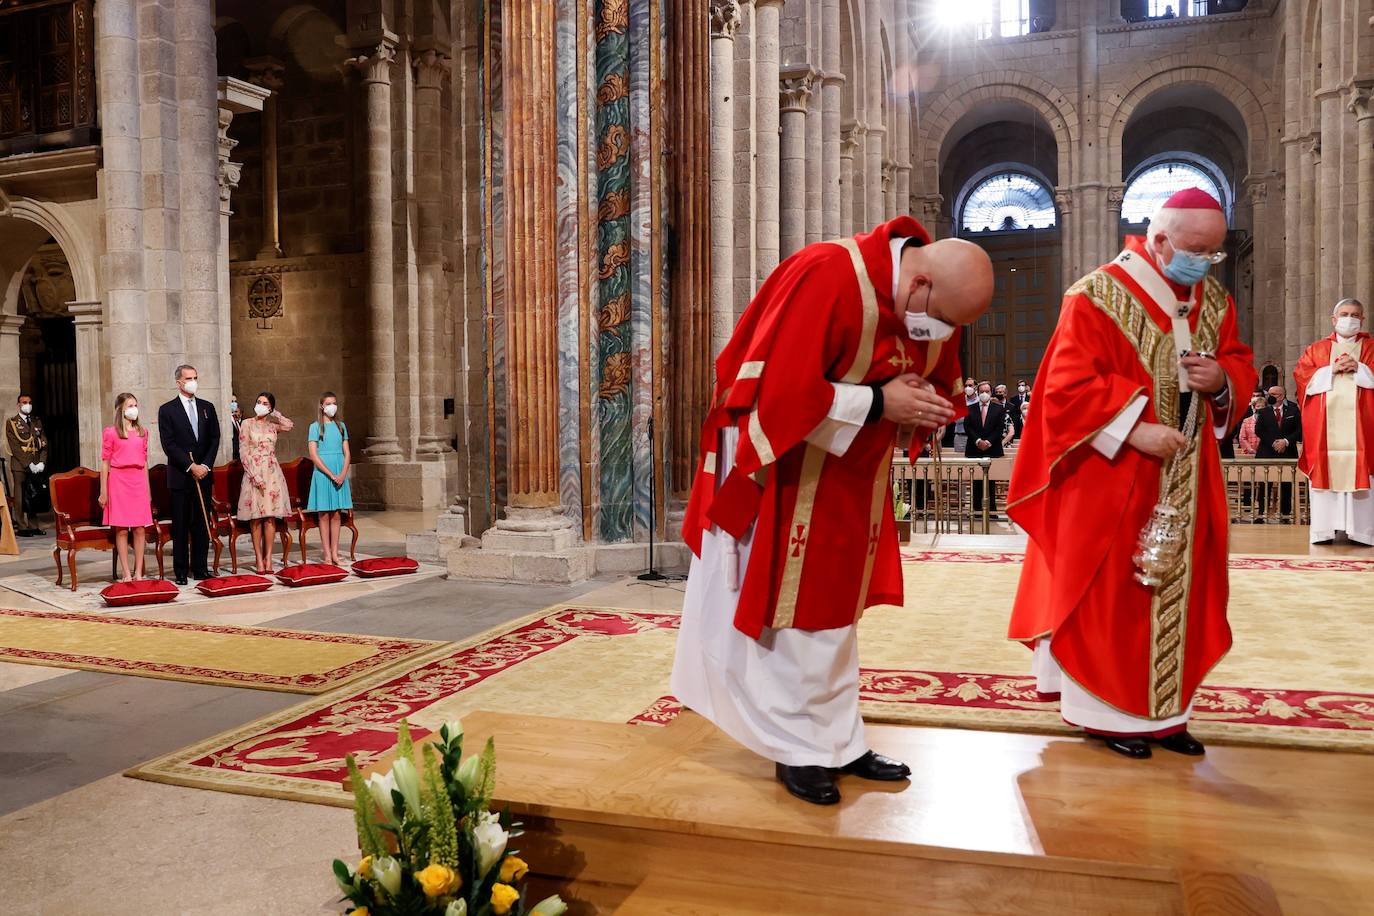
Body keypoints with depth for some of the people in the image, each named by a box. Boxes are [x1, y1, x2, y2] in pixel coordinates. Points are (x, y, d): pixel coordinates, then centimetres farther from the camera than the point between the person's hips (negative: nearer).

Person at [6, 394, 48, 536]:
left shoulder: (37, 422, 16)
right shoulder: (11, 423, 3)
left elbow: (44, 444, 11)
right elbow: (15, 447, -5)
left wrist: (41, 462, -3)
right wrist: (29, 464, -12)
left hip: (37, 466, 3)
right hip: (20, 466, -3)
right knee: (20, 497, -3)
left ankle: (33, 526, 6)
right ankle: (22, 528, 1)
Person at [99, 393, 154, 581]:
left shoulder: (142, 432, 12)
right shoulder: (110, 432, 0)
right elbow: (105, 462, -1)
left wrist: (148, 489, 15)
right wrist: (103, 491, -4)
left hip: (139, 481, 4)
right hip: (118, 480, -4)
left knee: (140, 529, 1)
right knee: (121, 529, -1)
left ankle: (138, 572, 7)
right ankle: (126, 573, 3)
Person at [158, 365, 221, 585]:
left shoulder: (207, 407, 12)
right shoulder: (167, 410, 0)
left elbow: (215, 439, 8)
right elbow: (169, 444, -7)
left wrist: (205, 465, -5)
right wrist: (191, 466, -13)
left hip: (203, 475, 3)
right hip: (180, 476, -3)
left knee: (202, 524, 6)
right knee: (180, 526, 1)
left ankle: (200, 568, 13)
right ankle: (181, 572, 6)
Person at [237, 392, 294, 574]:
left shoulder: (273, 425, 11)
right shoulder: (247, 423, 2)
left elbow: (291, 426, -10)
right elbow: (243, 452, -4)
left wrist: (275, 414, 4)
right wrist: (255, 476, -12)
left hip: (273, 475, 2)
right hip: (253, 473, -2)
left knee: (270, 517, 0)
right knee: (256, 518, -1)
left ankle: (268, 558, 2)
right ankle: (259, 559, 2)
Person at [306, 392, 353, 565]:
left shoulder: (341, 426, 11)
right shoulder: (315, 427, -1)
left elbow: (347, 453, 8)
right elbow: (314, 455, -8)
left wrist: (343, 474, -8)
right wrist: (331, 475, -14)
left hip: (340, 474, 4)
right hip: (322, 474, -4)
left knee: (336, 515, 4)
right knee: (324, 514, 0)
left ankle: (335, 554, 9)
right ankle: (327, 555, 3)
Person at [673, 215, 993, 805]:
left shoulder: (935, 305, -5)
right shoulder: (829, 278, -28)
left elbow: (942, 385, 8)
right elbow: (783, 393, -32)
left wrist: (922, 403, -15)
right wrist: (878, 403, -27)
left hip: (851, 475, 7)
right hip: (782, 466, -7)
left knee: (833, 610, 13)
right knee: (782, 609, 1)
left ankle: (838, 742, 23)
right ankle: (798, 749, 14)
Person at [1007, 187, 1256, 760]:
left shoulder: (1213, 299, 9)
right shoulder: (1097, 297, -12)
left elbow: (1239, 365, 16)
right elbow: (1069, 387, -18)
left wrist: (1221, 379, -8)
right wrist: (1135, 430, -24)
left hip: (1186, 481, 7)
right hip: (1110, 482, -6)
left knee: (1177, 590, 11)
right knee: (1110, 596, 2)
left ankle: (1163, 709, 23)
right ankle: (1108, 709, 16)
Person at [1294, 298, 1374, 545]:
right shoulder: (1317, 349, 16)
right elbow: (1302, 376, 3)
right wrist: (1332, 370, -8)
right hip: (1325, 425, 0)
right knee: (1326, 472, -4)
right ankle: (1325, 529, -4)